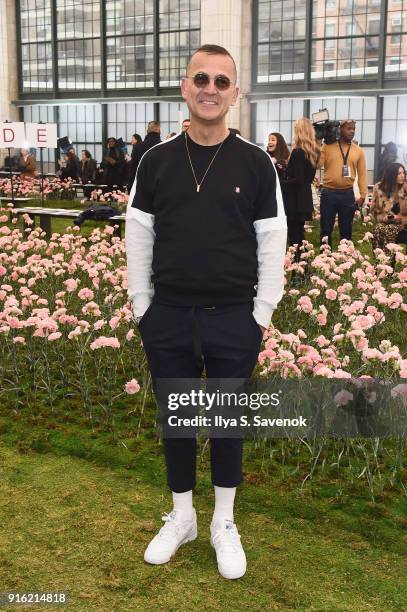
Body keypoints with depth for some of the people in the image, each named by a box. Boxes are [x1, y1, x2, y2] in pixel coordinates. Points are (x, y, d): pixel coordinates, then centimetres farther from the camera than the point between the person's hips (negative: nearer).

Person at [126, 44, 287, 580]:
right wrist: (141, 304, 2)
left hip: (234, 318, -1)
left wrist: (263, 312, -3)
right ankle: (181, 517, 33)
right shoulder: (157, 160, 2)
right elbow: (138, 235, 5)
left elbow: (273, 240, -1)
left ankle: (224, 524, 30)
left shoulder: (256, 163, -2)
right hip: (168, 316, 2)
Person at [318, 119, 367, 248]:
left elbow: (362, 173, 6)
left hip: (348, 194, 2)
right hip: (329, 193, -2)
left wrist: (363, 195, 0)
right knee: (326, 228, 4)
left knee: (346, 229, 10)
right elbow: (318, 165, -8)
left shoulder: (358, 151, 7)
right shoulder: (328, 147, 1)